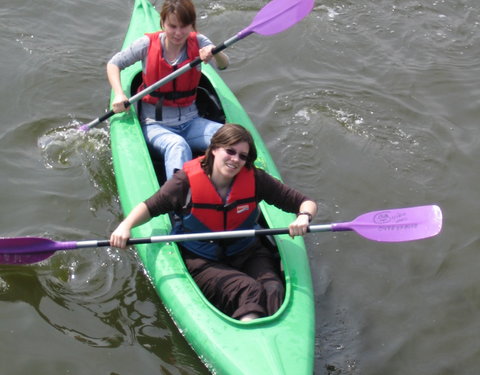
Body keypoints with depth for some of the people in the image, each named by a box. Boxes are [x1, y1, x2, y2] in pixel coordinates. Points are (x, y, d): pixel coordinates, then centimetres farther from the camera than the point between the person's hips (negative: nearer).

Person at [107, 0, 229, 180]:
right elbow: (113, 64, 3)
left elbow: (223, 65, -15)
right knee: (178, 145, -38)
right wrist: (119, 95, -14)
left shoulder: (198, 42, 0)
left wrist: (215, 53, -39)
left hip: (190, 122, 4)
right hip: (156, 125, -3)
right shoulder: (148, 44, -6)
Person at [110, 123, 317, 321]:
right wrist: (126, 225, -23)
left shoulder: (254, 179, -6)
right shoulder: (188, 180, -11)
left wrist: (304, 217, -28)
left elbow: (307, 203, -5)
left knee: (273, 290, -28)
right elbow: (150, 207, -3)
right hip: (202, 261, -3)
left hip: (247, 254, 3)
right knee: (248, 291, -30)